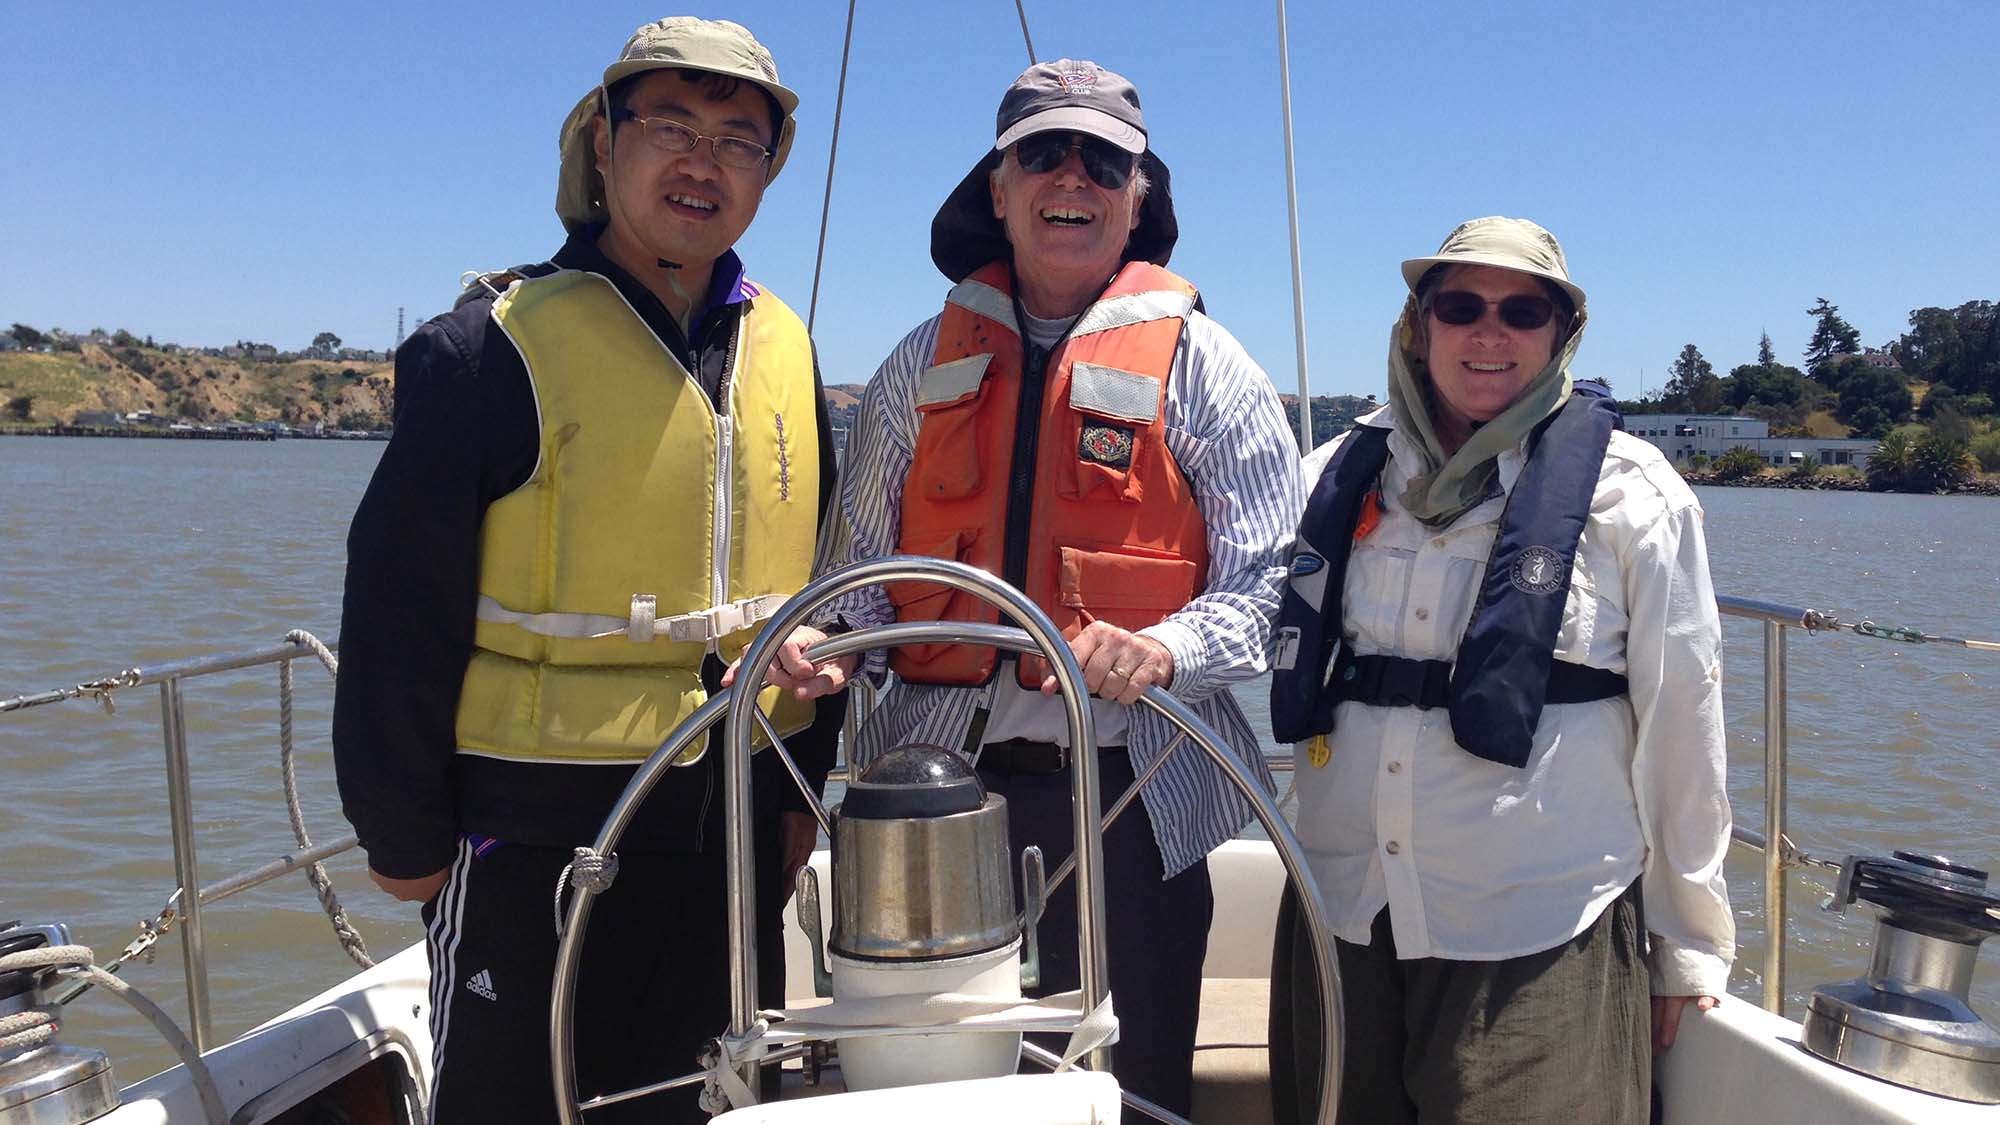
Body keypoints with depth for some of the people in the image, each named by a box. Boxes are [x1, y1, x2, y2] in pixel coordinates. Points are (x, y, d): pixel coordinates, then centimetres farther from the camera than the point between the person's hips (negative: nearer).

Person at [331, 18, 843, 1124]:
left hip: (736, 834, 5)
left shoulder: (783, 349, 5)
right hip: (536, 840, -5)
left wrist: (804, 782, 11)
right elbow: (398, 610, -9)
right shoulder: (494, 347, -11)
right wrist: (403, 835, -6)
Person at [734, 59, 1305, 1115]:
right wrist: (829, 635, -5)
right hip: (941, 790, 3)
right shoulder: (926, 363, 12)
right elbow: (865, 561, 16)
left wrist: (1164, 650, -22)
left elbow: (1268, 579, -4)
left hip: (1129, 799, -2)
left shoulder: (1202, 365, 2)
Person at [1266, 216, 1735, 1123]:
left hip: (1539, 945, -3)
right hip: (1340, 926, 3)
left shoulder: (1630, 494, -3)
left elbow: (1680, 726, 0)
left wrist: (1687, 946, 4)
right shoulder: (1336, 478, 6)